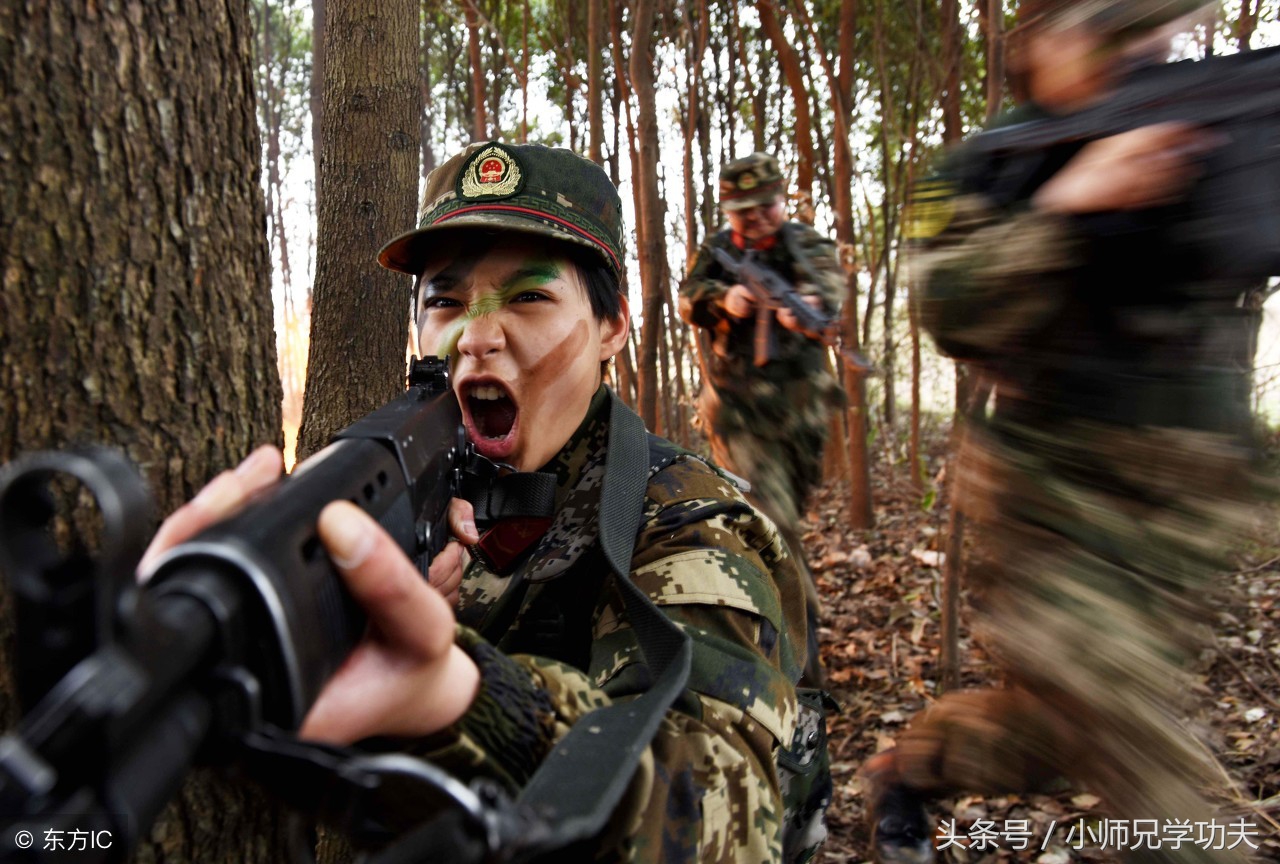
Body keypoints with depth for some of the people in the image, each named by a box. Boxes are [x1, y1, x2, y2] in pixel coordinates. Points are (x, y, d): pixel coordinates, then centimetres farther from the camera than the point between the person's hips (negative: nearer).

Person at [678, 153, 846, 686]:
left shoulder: (808, 244, 5)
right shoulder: (717, 251, 11)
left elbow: (829, 287, -16)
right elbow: (688, 300, -4)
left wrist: (807, 305, -40)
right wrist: (724, 298, -26)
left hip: (800, 407, 2)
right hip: (737, 409, -2)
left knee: (788, 514, 15)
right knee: (771, 524, -15)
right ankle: (801, 656, -13)